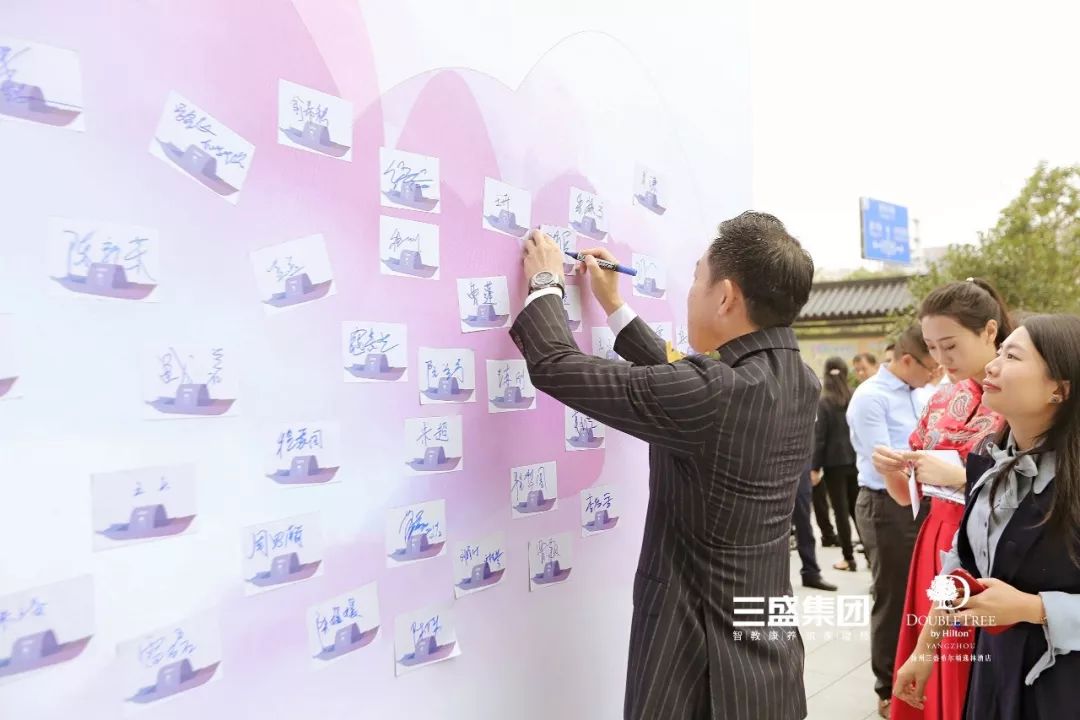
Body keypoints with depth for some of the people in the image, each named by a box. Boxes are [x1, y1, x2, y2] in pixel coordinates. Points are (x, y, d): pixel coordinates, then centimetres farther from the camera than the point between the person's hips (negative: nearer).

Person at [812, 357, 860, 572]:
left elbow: (820, 437, -10)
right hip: (856, 459, 4)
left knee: (841, 510, 2)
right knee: (858, 508, 14)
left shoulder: (824, 402, -9)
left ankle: (849, 558, 5)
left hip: (834, 462, -4)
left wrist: (816, 467, -6)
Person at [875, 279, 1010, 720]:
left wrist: (958, 476, -22)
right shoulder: (940, 403, 9)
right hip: (935, 554, 6)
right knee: (929, 684, 12)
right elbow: (909, 497, 11)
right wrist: (890, 470, -9)